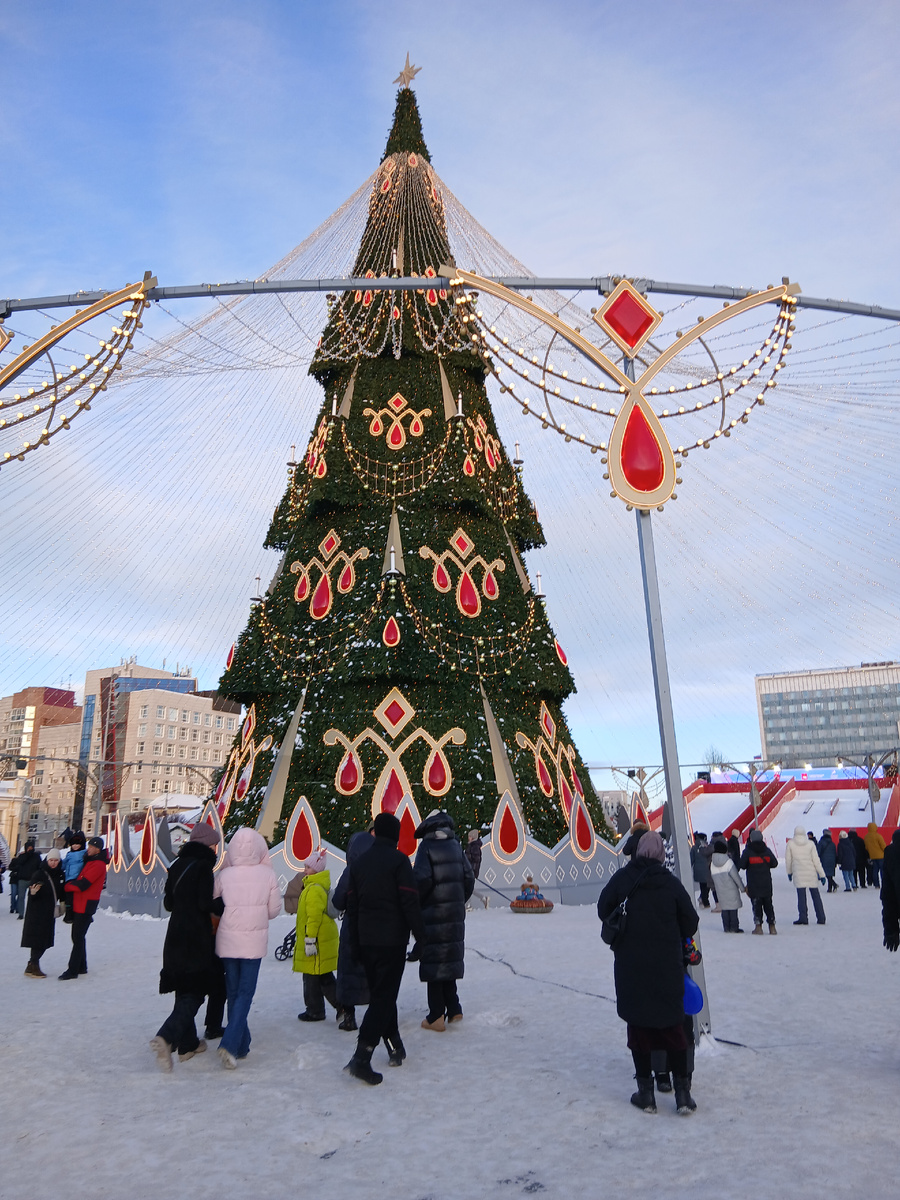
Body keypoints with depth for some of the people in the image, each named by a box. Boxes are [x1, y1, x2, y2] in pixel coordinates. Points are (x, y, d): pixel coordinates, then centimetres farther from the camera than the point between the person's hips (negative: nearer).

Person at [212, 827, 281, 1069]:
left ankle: (241, 1045, 23)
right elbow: (274, 910, -1)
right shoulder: (267, 875, -9)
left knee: (233, 992, 15)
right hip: (254, 942, -1)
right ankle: (230, 1044, -8)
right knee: (245, 993, 7)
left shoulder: (224, 875, -9)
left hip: (227, 941, 2)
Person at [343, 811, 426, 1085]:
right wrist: (420, 936, -6)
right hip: (392, 940, -5)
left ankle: (395, 1048, 23)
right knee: (383, 997, -4)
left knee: (380, 993, 17)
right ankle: (361, 1057, -12)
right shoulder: (398, 859, -9)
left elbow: (351, 906, 11)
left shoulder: (359, 862, 8)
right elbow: (410, 902, -13)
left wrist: (355, 944, 17)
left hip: (366, 941, 6)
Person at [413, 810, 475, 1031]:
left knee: (433, 960, 1)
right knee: (450, 957, 16)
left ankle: (436, 1016, 5)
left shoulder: (426, 847, -10)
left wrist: (414, 904, -3)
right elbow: (469, 878, 7)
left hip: (432, 914, -5)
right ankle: (453, 1010, 17)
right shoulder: (455, 846, 6)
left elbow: (422, 880, -19)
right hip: (455, 914, 5)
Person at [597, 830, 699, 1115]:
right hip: (667, 966, 1)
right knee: (672, 1026, 13)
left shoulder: (622, 878, -6)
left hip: (631, 966, 0)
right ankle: (682, 1091, 16)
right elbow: (690, 922, -1)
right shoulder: (671, 882, -6)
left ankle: (646, 1092, 16)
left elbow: (603, 910, 2)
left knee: (638, 1026, 10)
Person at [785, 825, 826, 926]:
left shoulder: (790, 843, -1)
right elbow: (816, 860, -2)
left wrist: (789, 872, 17)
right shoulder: (811, 843, 0)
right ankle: (821, 918, 13)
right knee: (815, 895, 10)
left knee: (801, 895, -1)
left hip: (798, 873, -1)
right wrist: (822, 874, 2)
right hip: (811, 872, 2)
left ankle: (803, 917, -9)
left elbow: (788, 860, 3)